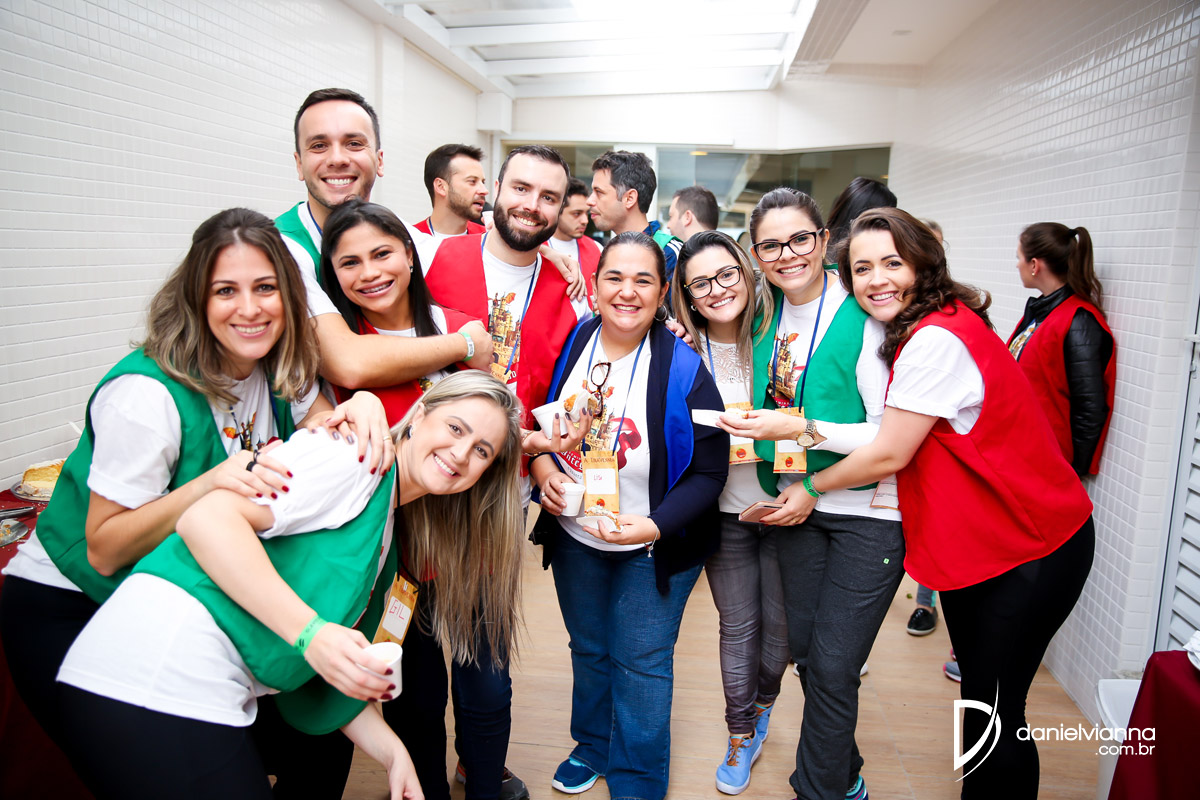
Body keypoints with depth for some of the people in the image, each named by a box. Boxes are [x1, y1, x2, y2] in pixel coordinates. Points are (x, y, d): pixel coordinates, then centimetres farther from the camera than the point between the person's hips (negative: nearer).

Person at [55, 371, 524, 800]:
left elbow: (331, 669, 15)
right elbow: (206, 518, -22)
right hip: (159, 677, -9)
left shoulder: (391, 539, 16)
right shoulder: (358, 453, -11)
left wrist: (391, 751, 2)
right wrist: (310, 633, -26)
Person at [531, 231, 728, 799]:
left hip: (653, 547, -4)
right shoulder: (570, 345, -10)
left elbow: (708, 473, -18)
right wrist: (540, 466, -14)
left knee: (641, 663, 11)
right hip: (574, 536, 4)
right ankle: (594, 746, 51)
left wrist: (653, 526, -30)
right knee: (588, 649, 24)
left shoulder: (684, 370, -21)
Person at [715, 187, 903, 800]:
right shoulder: (768, 314, 2)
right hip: (794, 502, 6)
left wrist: (801, 429, -26)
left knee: (832, 666, 0)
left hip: (868, 511, -6)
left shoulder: (862, 316, -16)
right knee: (805, 649, 15)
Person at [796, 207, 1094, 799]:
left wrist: (812, 487, -7)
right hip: (975, 541, 9)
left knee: (993, 711, 2)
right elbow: (899, 438, 10)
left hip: (1027, 551, -9)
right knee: (978, 692, 21)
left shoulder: (937, 339, -25)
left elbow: (889, 454, -21)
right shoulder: (923, 327, 5)